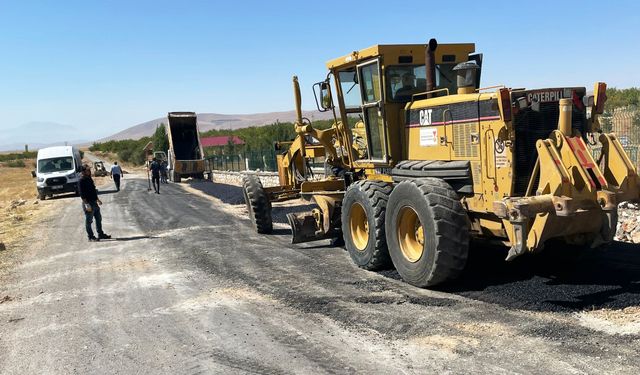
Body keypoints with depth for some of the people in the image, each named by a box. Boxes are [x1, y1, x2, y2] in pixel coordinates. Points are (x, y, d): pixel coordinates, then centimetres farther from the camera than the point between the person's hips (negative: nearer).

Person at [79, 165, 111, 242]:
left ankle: (101, 234, 25)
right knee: (88, 221, 0)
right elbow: (82, 194, -19)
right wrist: (87, 204, -23)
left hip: (94, 202, 9)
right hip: (88, 203, -9)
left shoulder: (90, 179, 13)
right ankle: (91, 237, 7)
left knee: (99, 219, 15)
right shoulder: (82, 180, -14)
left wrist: (97, 199, 27)